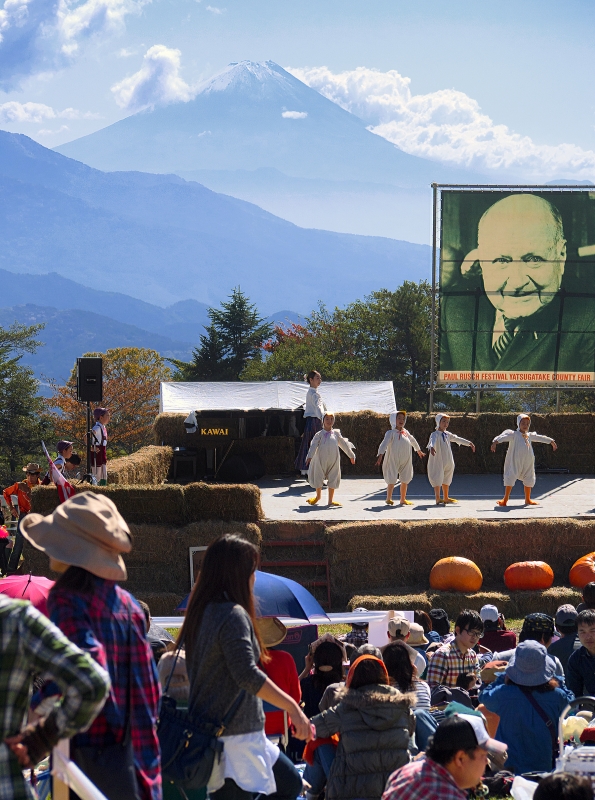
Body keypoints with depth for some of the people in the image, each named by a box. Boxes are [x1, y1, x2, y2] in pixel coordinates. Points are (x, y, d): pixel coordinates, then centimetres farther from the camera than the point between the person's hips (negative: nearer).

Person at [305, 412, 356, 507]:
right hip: (321, 460, -2)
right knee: (318, 478, 8)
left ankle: (330, 500, 15)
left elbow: (344, 444, 17)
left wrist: (351, 455, 21)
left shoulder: (336, 433, 9)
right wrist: (309, 456, -26)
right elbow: (313, 446, -12)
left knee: (333, 480, 5)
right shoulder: (319, 434, -1)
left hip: (333, 461, 2)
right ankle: (318, 496, 31)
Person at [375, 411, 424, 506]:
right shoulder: (391, 433, -9)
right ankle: (388, 499, 5)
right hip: (393, 461, -6)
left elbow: (412, 440, 30)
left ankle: (403, 500, 22)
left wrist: (418, 450, 44)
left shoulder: (405, 432, 12)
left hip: (406, 461, 6)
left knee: (405, 480, 11)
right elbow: (384, 444, -21)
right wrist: (380, 455, -35)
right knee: (392, 481, -6)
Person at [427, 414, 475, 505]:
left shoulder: (447, 434, 14)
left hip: (448, 462, 8)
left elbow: (457, 439, 22)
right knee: (438, 478, -8)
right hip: (438, 461, -8)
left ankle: (446, 498, 25)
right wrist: (431, 447, -53)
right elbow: (432, 441, -31)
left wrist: (469, 443, 24)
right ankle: (437, 499, -8)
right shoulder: (435, 434, -10)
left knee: (446, 480, 15)